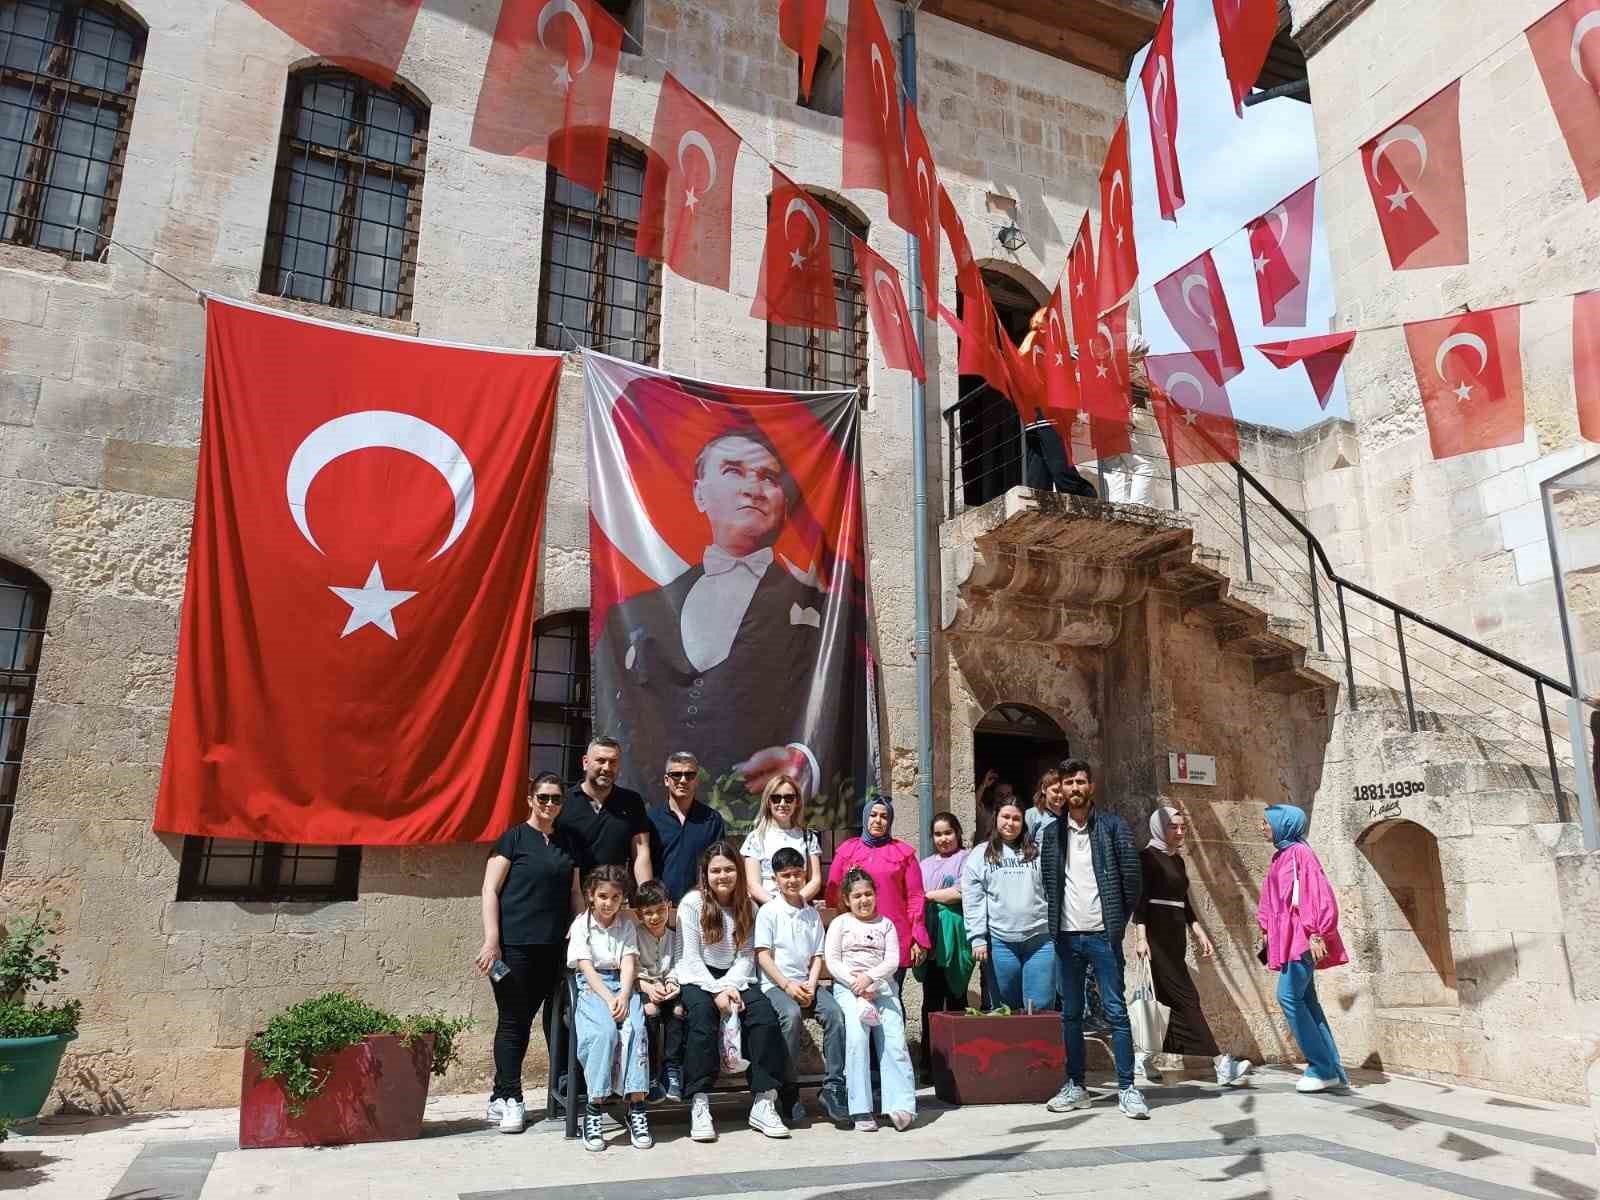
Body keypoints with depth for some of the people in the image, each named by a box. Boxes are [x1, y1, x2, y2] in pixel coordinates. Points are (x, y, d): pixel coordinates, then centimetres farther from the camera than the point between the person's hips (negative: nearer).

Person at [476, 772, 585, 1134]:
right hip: (515, 946, -5)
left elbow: (575, 894, 18)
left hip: (554, 947, 5)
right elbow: (490, 890, -6)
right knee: (513, 1020, 1)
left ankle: (504, 1097, 17)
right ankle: (508, 1098, 11)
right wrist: (491, 940, -13)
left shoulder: (568, 844, 14)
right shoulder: (513, 838, -2)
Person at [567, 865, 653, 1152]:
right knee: (604, 1031, -32)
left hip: (623, 985, 2)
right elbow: (587, 968, -5)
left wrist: (623, 996, -16)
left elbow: (629, 964, 3)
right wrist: (609, 999, -18)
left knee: (635, 1029, -29)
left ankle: (636, 1108, -27)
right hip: (592, 987, -2)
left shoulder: (627, 925, 14)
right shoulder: (581, 925, 5)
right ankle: (594, 1109, -27)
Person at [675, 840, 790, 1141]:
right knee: (703, 1015, -34)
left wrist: (731, 986, -16)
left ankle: (763, 1103, -21)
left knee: (764, 1012, -25)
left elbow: (746, 956, 3)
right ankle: (699, 1105, -29)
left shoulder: (748, 907, 8)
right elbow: (692, 957, -8)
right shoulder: (692, 903, -4)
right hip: (698, 978, -3)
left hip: (735, 978, 3)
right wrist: (717, 990, -19)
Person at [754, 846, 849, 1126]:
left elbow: (817, 956, 11)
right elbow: (763, 956, -5)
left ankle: (833, 1088, -18)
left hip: (805, 983, 4)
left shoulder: (812, 914, 15)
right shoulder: (768, 911, 2)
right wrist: (787, 985, -14)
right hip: (775, 983, -4)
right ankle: (788, 1090, -20)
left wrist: (811, 986, -6)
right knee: (791, 1014, -34)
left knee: (834, 1012, -24)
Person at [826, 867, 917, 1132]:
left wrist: (869, 978, -11)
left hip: (882, 985, 2)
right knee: (857, 1036, -25)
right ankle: (861, 1110, -24)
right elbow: (832, 962, 4)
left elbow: (893, 961, 6)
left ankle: (901, 1105, -20)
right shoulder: (839, 923, 14)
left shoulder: (885, 924, 18)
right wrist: (856, 985, -9)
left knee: (894, 1040, -18)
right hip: (847, 987, -2)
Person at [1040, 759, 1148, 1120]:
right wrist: (1054, 922, 5)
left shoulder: (1112, 826, -2)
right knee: (1070, 1014, 10)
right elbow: (1048, 883, 12)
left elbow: (1132, 876, -3)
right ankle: (1075, 1086, 19)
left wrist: (1119, 921, -2)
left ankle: (1126, 1088, 6)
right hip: (1066, 936, 4)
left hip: (1102, 934, -3)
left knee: (1116, 1011, -2)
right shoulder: (1051, 833, 8)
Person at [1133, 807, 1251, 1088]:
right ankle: (1221, 1064, -10)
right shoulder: (1148, 857, -7)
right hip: (1157, 935, -9)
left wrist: (1199, 933, 16)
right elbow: (1140, 899, -14)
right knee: (1185, 997, -8)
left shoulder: (1177, 860, 17)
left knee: (1170, 999, 7)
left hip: (1176, 935, 9)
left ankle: (1144, 1059, 14)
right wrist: (1140, 937, -21)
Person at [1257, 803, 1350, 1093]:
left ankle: (1323, 1069, -4)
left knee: (1289, 996, -11)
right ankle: (1332, 1069, 12)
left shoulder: (1300, 853, -11)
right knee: (1306, 1001, 8)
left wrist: (1316, 934, -22)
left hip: (1301, 938, -9)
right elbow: (1272, 900, 21)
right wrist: (1268, 931, 18)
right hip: (1289, 939, 9)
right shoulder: (1281, 856, 16)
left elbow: (1318, 894, -18)